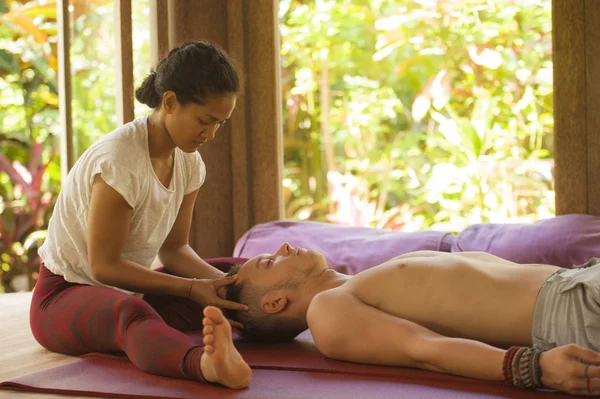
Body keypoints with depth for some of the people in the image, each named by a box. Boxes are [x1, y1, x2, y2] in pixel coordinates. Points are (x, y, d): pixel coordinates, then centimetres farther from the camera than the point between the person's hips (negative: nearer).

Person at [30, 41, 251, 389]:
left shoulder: (189, 163, -1)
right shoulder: (119, 161, -26)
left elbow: (174, 249, 3)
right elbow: (104, 265, -23)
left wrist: (224, 282, -15)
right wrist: (191, 288, -27)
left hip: (127, 289, 10)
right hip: (65, 294, -10)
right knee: (130, 312, -45)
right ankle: (206, 363, -75)